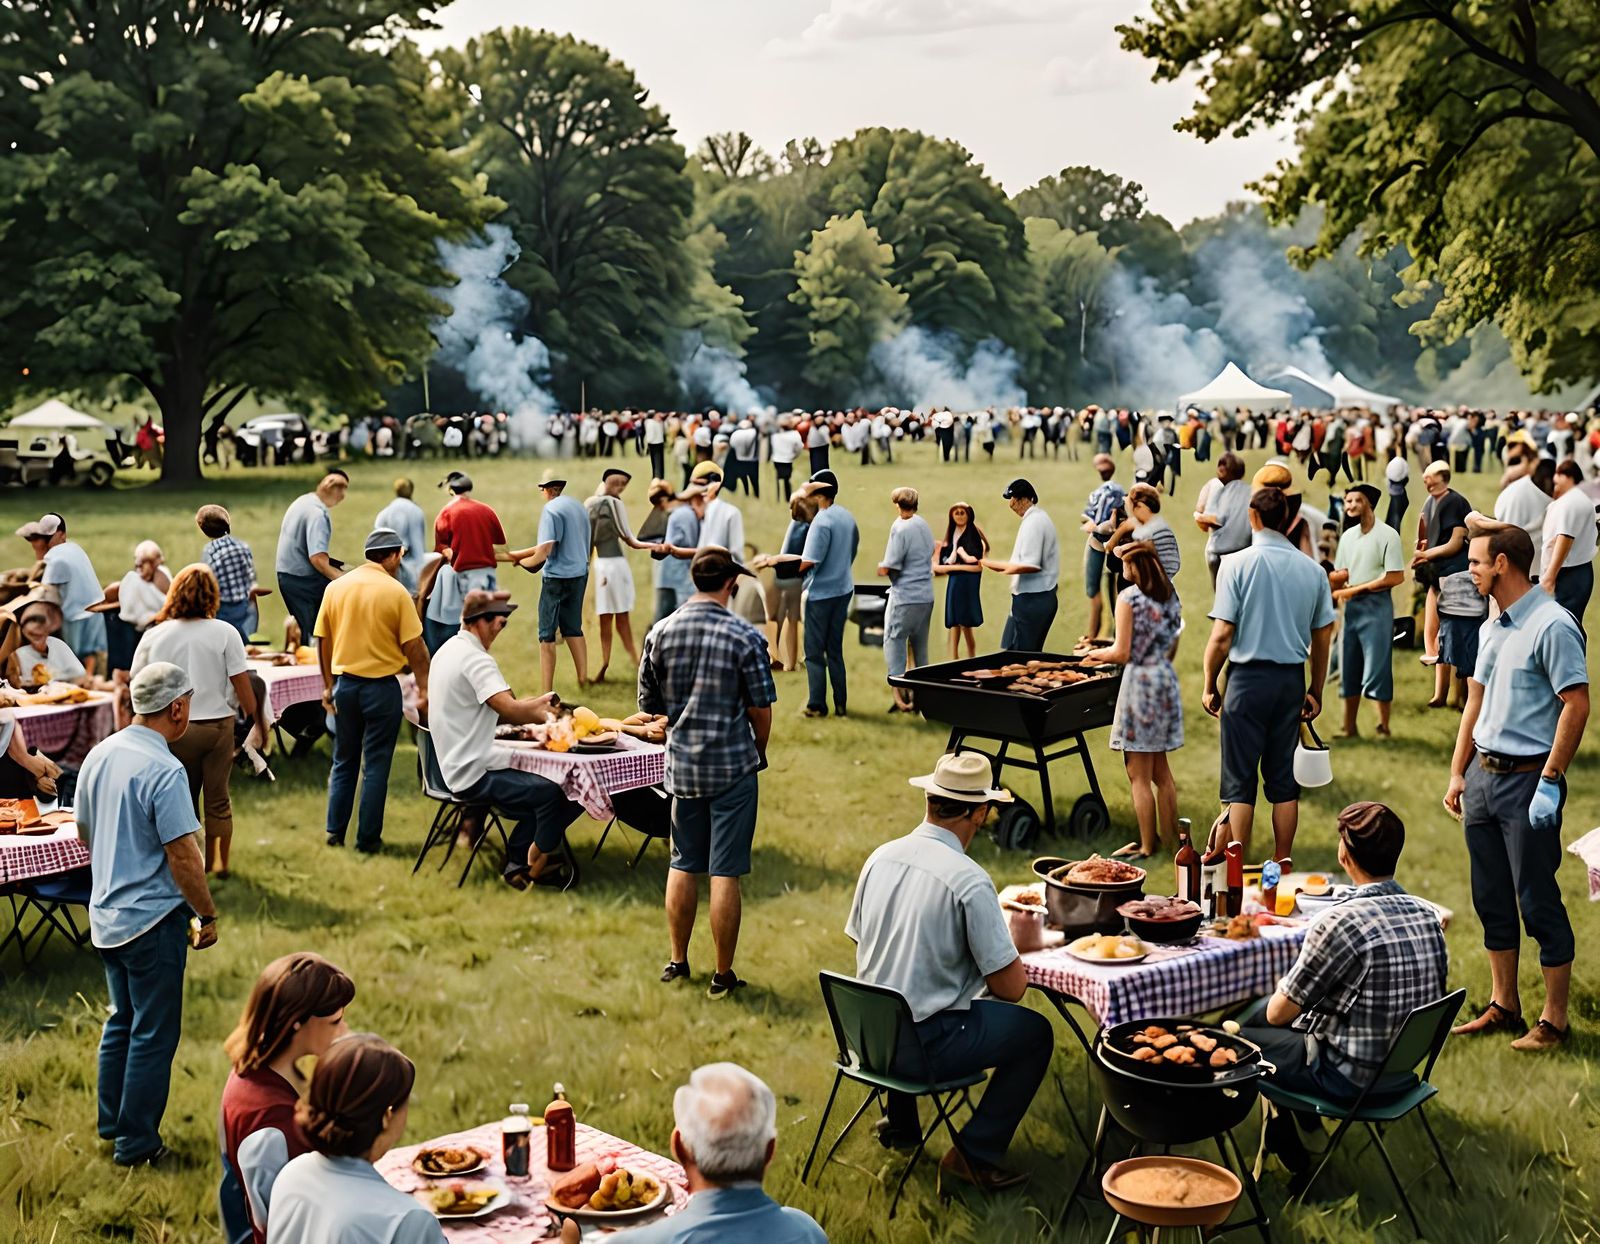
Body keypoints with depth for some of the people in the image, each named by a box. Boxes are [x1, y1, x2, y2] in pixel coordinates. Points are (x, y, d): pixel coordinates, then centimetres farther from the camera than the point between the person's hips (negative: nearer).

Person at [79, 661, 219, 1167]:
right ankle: (135, 1143, 12)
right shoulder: (164, 771, -23)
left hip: (105, 914, 8)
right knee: (154, 1033, 4)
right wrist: (207, 916, -11)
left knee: (122, 1020, 22)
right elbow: (183, 855, -22)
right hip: (153, 918, -8)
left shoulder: (99, 755, 2)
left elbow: (84, 830, 15)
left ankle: (111, 1122, 32)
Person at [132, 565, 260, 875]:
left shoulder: (154, 636, -4)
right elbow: (241, 683, -9)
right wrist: (256, 719, 1)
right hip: (217, 724, -1)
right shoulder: (224, 633, -9)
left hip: (174, 729, 1)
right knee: (218, 797, 9)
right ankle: (219, 861, 17)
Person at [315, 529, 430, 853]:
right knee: (375, 766, 5)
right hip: (381, 686, -4)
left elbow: (323, 641, 7)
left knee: (344, 762, 16)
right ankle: (367, 839, 8)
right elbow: (414, 647, -10)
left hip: (345, 683, 4)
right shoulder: (395, 592, -10)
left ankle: (335, 832, 17)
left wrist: (329, 685, 16)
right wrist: (424, 691, -2)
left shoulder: (335, 587, 2)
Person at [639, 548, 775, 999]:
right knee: (725, 873, 2)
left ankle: (677, 962, 26)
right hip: (732, 767, -4)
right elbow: (761, 711, -8)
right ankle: (723, 975, 10)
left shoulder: (660, 633, -2)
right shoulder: (746, 638, -13)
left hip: (681, 765, 4)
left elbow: (649, 703, 6)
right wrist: (757, 754, 10)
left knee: (683, 864, 17)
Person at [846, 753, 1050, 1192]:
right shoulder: (969, 880, -20)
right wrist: (1014, 960, 9)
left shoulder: (881, 857, 0)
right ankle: (976, 1153, 9)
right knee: (1035, 1032, 9)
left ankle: (900, 1122, 40)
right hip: (922, 1048, -7)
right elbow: (1011, 987, -16)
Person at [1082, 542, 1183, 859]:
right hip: (1167, 679, 8)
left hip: (1141, 681, -8)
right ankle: (1169, 837, 22)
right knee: (1161, 771, 17)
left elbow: (1122, 653, -15)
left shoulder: (1129, 598, -13)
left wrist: (1098, 654, 5)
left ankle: (1147, 847, 3)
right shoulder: (1170, 595, 8)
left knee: (1139, 776, 0)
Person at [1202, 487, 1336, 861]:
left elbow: (1221, 637, -12)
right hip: (1292, 680, 4)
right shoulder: (1313, 570, 2)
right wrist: (1315, 692, 17)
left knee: (1240, 781, 4)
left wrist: (1209, 686, 0)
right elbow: (1323, 639, 7)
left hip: (1248, 679, -4)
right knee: (1283, 779, 12)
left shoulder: (1236, 564, -10)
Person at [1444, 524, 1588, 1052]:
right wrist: (1458, 774, 15)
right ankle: (1503, 1006, 25)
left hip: (1528, 779, -9)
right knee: (1492, 899, 14)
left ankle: (1554, 1019, 9)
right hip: (1484, 776, 9)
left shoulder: (1552, 626, -15)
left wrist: (1549, 783, -20)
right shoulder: (1491, 628, 13)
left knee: (1538, 900, -1)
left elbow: (1577, 706, -18)